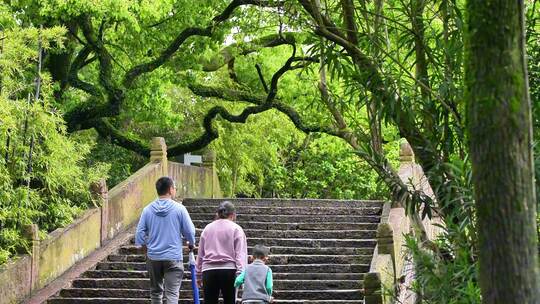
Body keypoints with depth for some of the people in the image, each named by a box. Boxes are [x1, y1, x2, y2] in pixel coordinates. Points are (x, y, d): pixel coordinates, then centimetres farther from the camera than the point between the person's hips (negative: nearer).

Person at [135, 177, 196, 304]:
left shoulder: (147, 209, 0)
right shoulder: (179, 208, -8)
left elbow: (140, 232, 2)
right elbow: (189, 231, -3)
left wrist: (145, 247, 20)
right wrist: (191, 244, 18)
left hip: (153, 257, 3)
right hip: (173, 257, -3)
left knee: (156, 291, 18)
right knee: (172, 293, -6)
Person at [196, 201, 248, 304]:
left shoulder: (207, 228, 15)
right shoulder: (236, 229, 3)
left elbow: (200, 254, 16)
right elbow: (240, 254, -6)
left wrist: (198, 275, 21)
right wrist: (240, 274, -10)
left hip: (209, 270, 3)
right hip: (228, 270, -3)